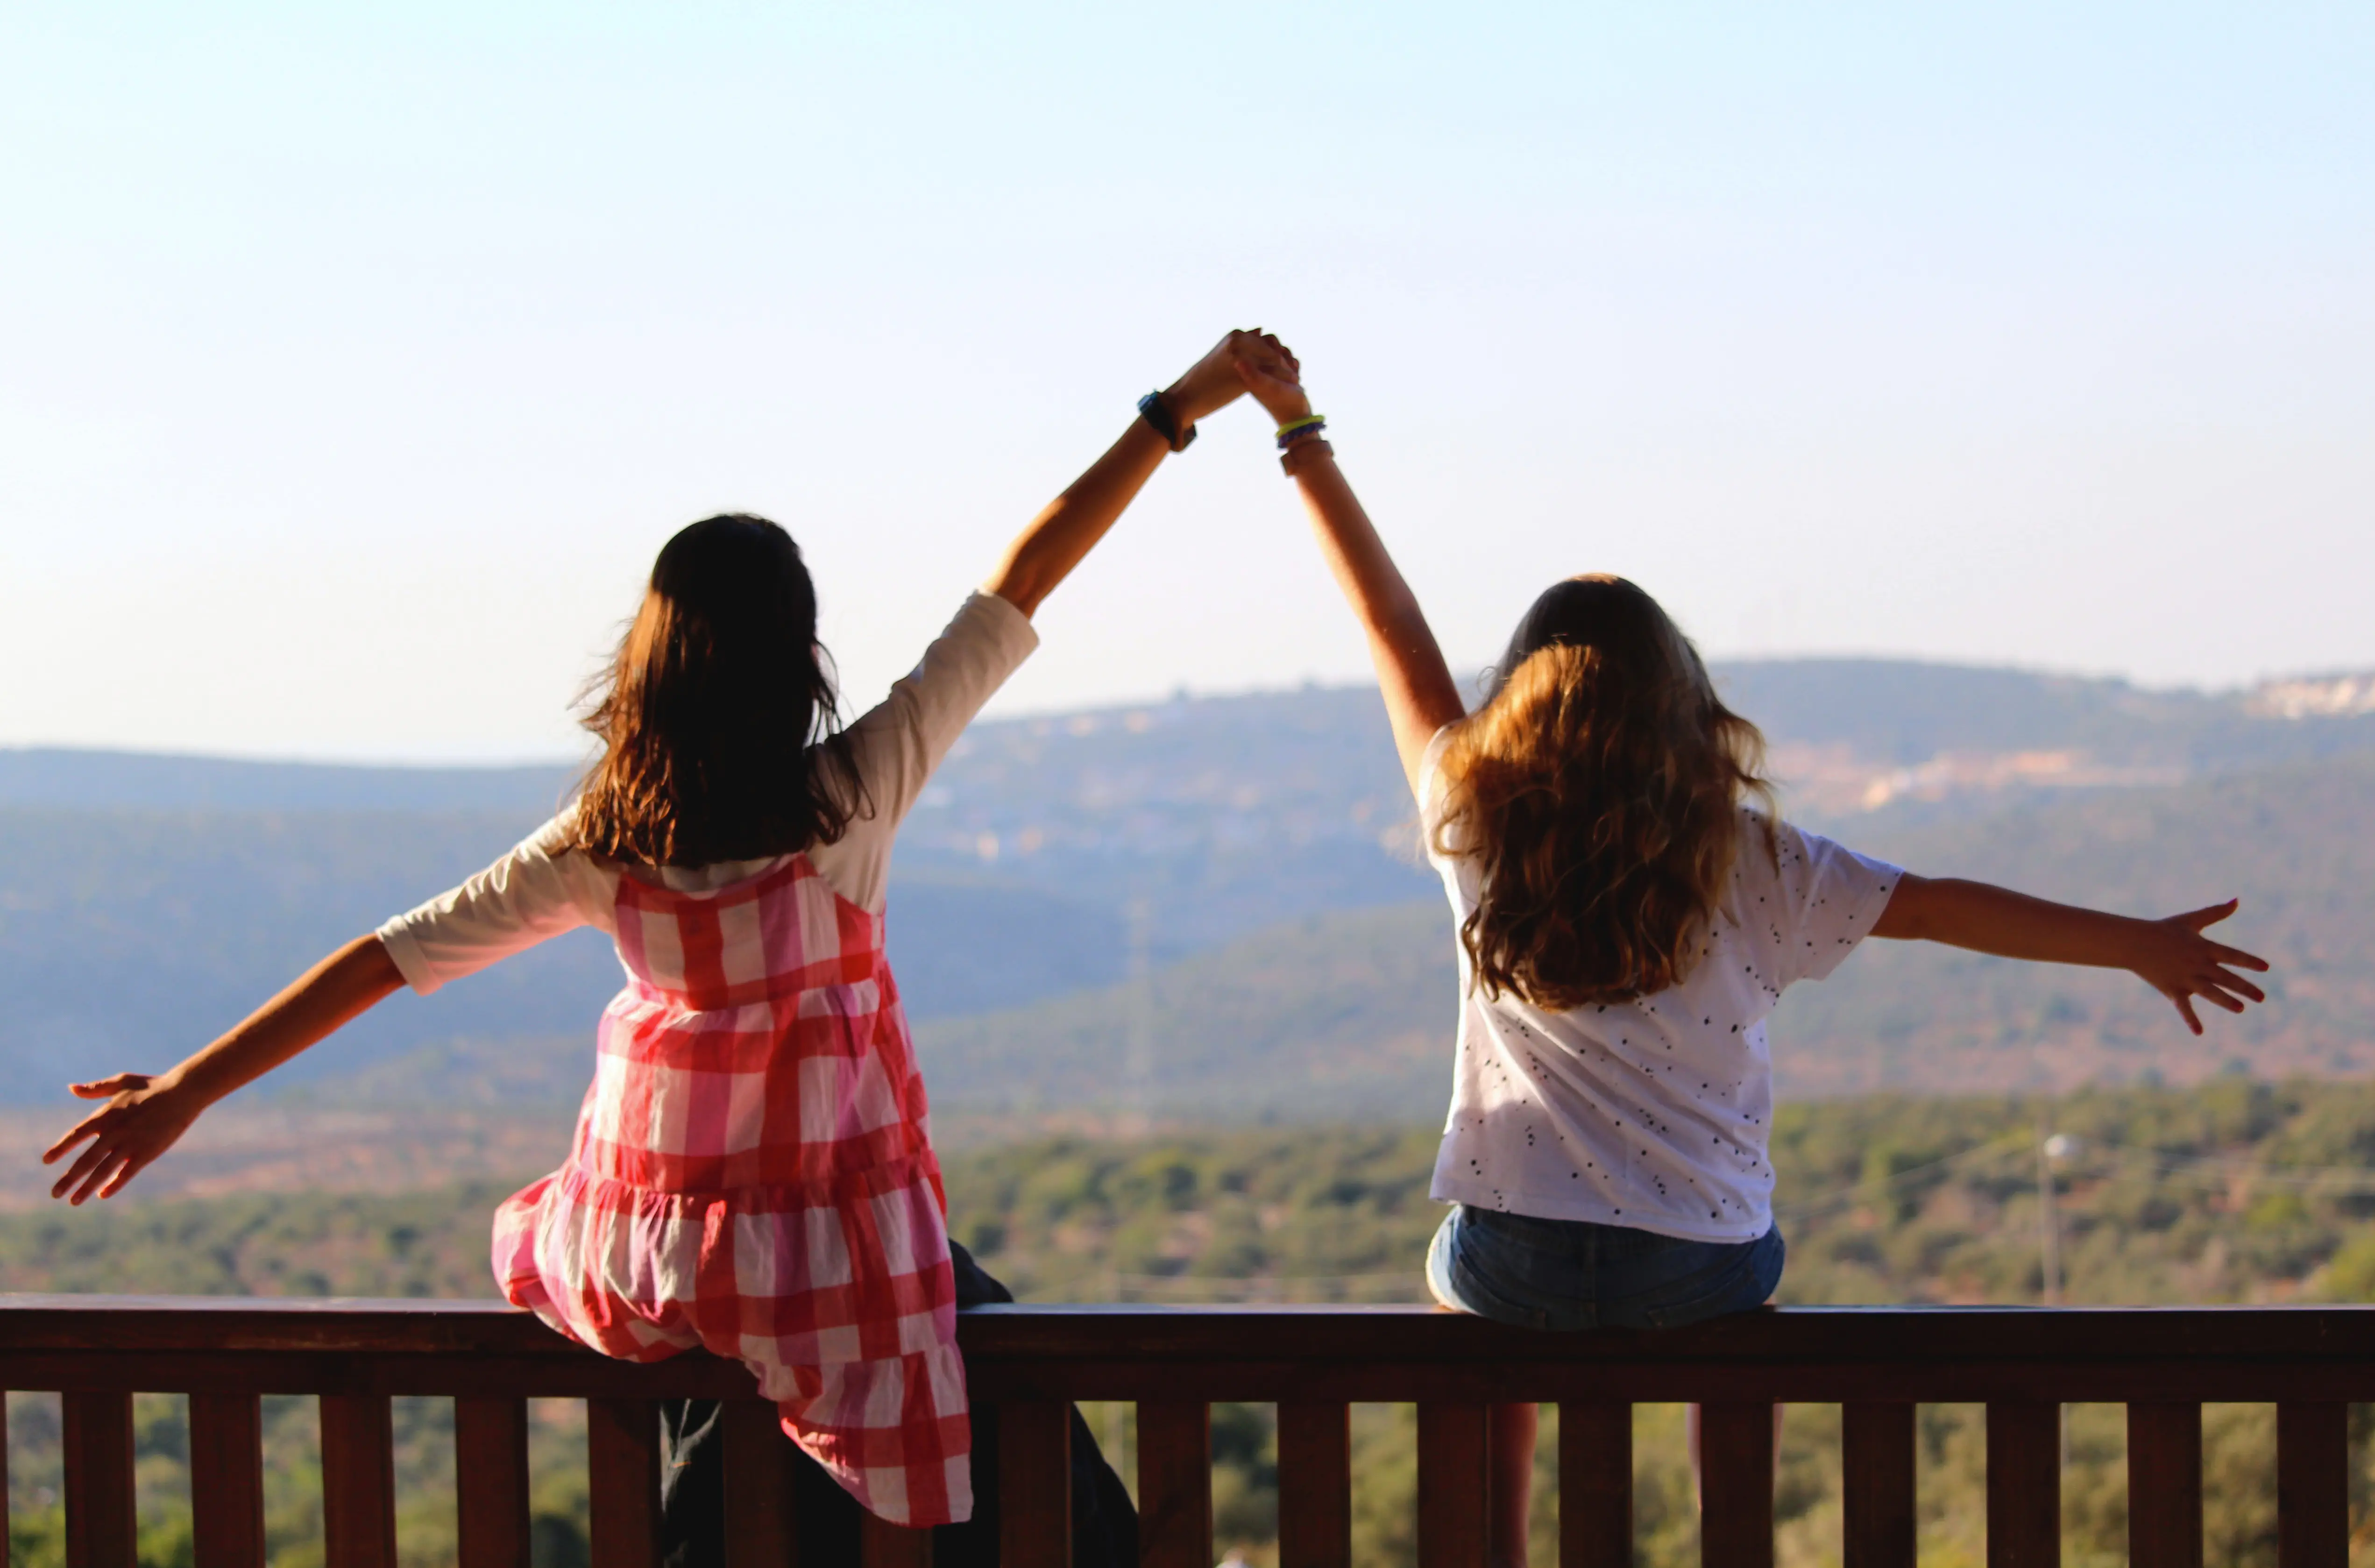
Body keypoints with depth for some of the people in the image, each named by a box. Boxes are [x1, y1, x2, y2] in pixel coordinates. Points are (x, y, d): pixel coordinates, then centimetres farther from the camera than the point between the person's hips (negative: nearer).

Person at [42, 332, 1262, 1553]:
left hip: (638, 1252, 4)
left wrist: (188, 1090, 3)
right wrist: (1178, 410, -7)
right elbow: (1022, 582, -10)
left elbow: (393, 958, -2)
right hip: (821, 1246, -4)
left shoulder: (601, 846, -6)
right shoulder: (853, 793, -13)